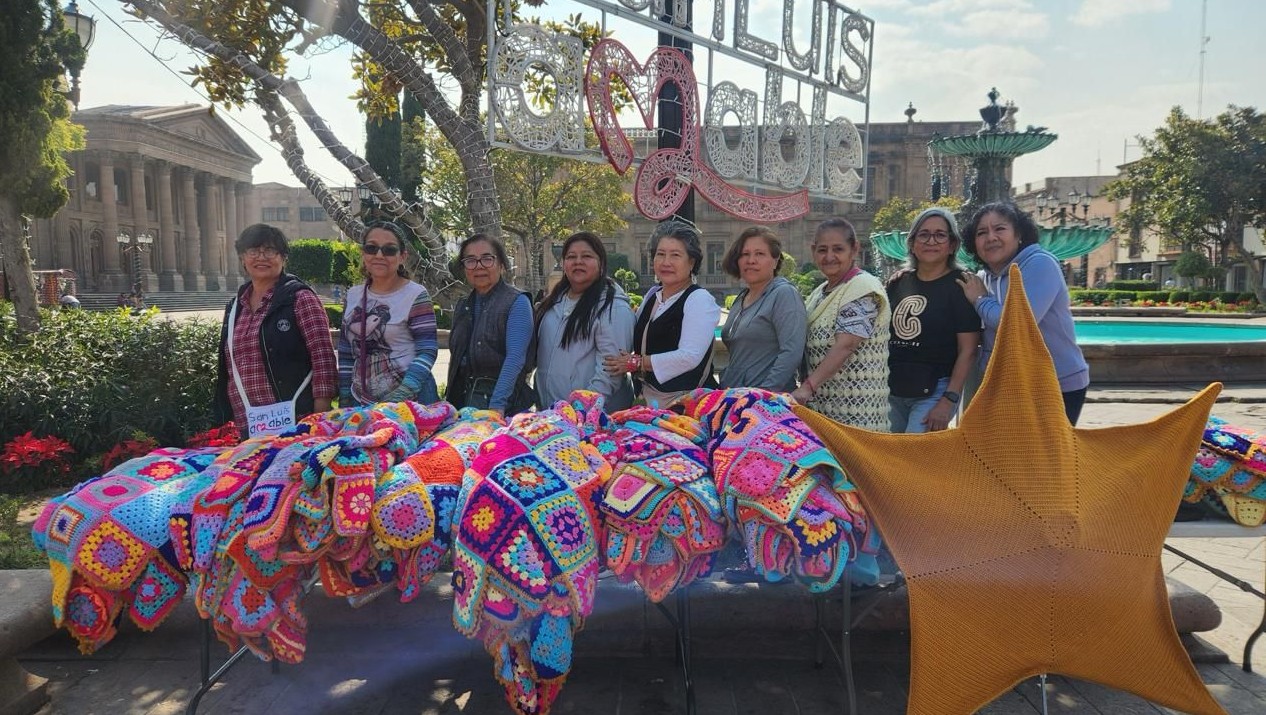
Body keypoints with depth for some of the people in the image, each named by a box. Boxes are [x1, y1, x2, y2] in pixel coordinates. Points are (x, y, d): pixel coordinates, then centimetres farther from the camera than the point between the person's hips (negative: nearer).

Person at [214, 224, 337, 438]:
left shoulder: (300, 298, -4)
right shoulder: (235, 307, 15)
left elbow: (323, 357, -11)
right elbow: (227, 368, 20)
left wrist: (320, 421, -16)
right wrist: (227, 421, 18)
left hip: (295, 422, -6)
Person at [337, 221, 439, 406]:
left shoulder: (416, 295, -8)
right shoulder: (353, 295, 8)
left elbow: (427, 352, -13)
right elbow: (346, 354, 12)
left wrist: (399, 397, -23)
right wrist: (344, 401, 9)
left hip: (411, 401, -5)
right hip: (361, 402, 5)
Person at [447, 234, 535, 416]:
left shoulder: (517, 302, -7)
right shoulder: (463, 306, 14)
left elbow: (515, 358, -18)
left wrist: (497, 405, -25)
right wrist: (450, 400, 13)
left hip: (504, 402, -6)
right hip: (461, 401, 6)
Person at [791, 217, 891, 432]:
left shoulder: (863, 289, -10)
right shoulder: (820, 292, 16)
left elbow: (845, 345, -22)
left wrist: (808, 386, -29)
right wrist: (804, 387, 6)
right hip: (820, 405, 7)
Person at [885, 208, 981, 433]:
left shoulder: (960, 285, -5)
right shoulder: (898, 283, 10)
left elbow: (968, 351, -10)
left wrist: (949, 400, -16)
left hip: (935, 390, -5)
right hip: (894, 391, 6)